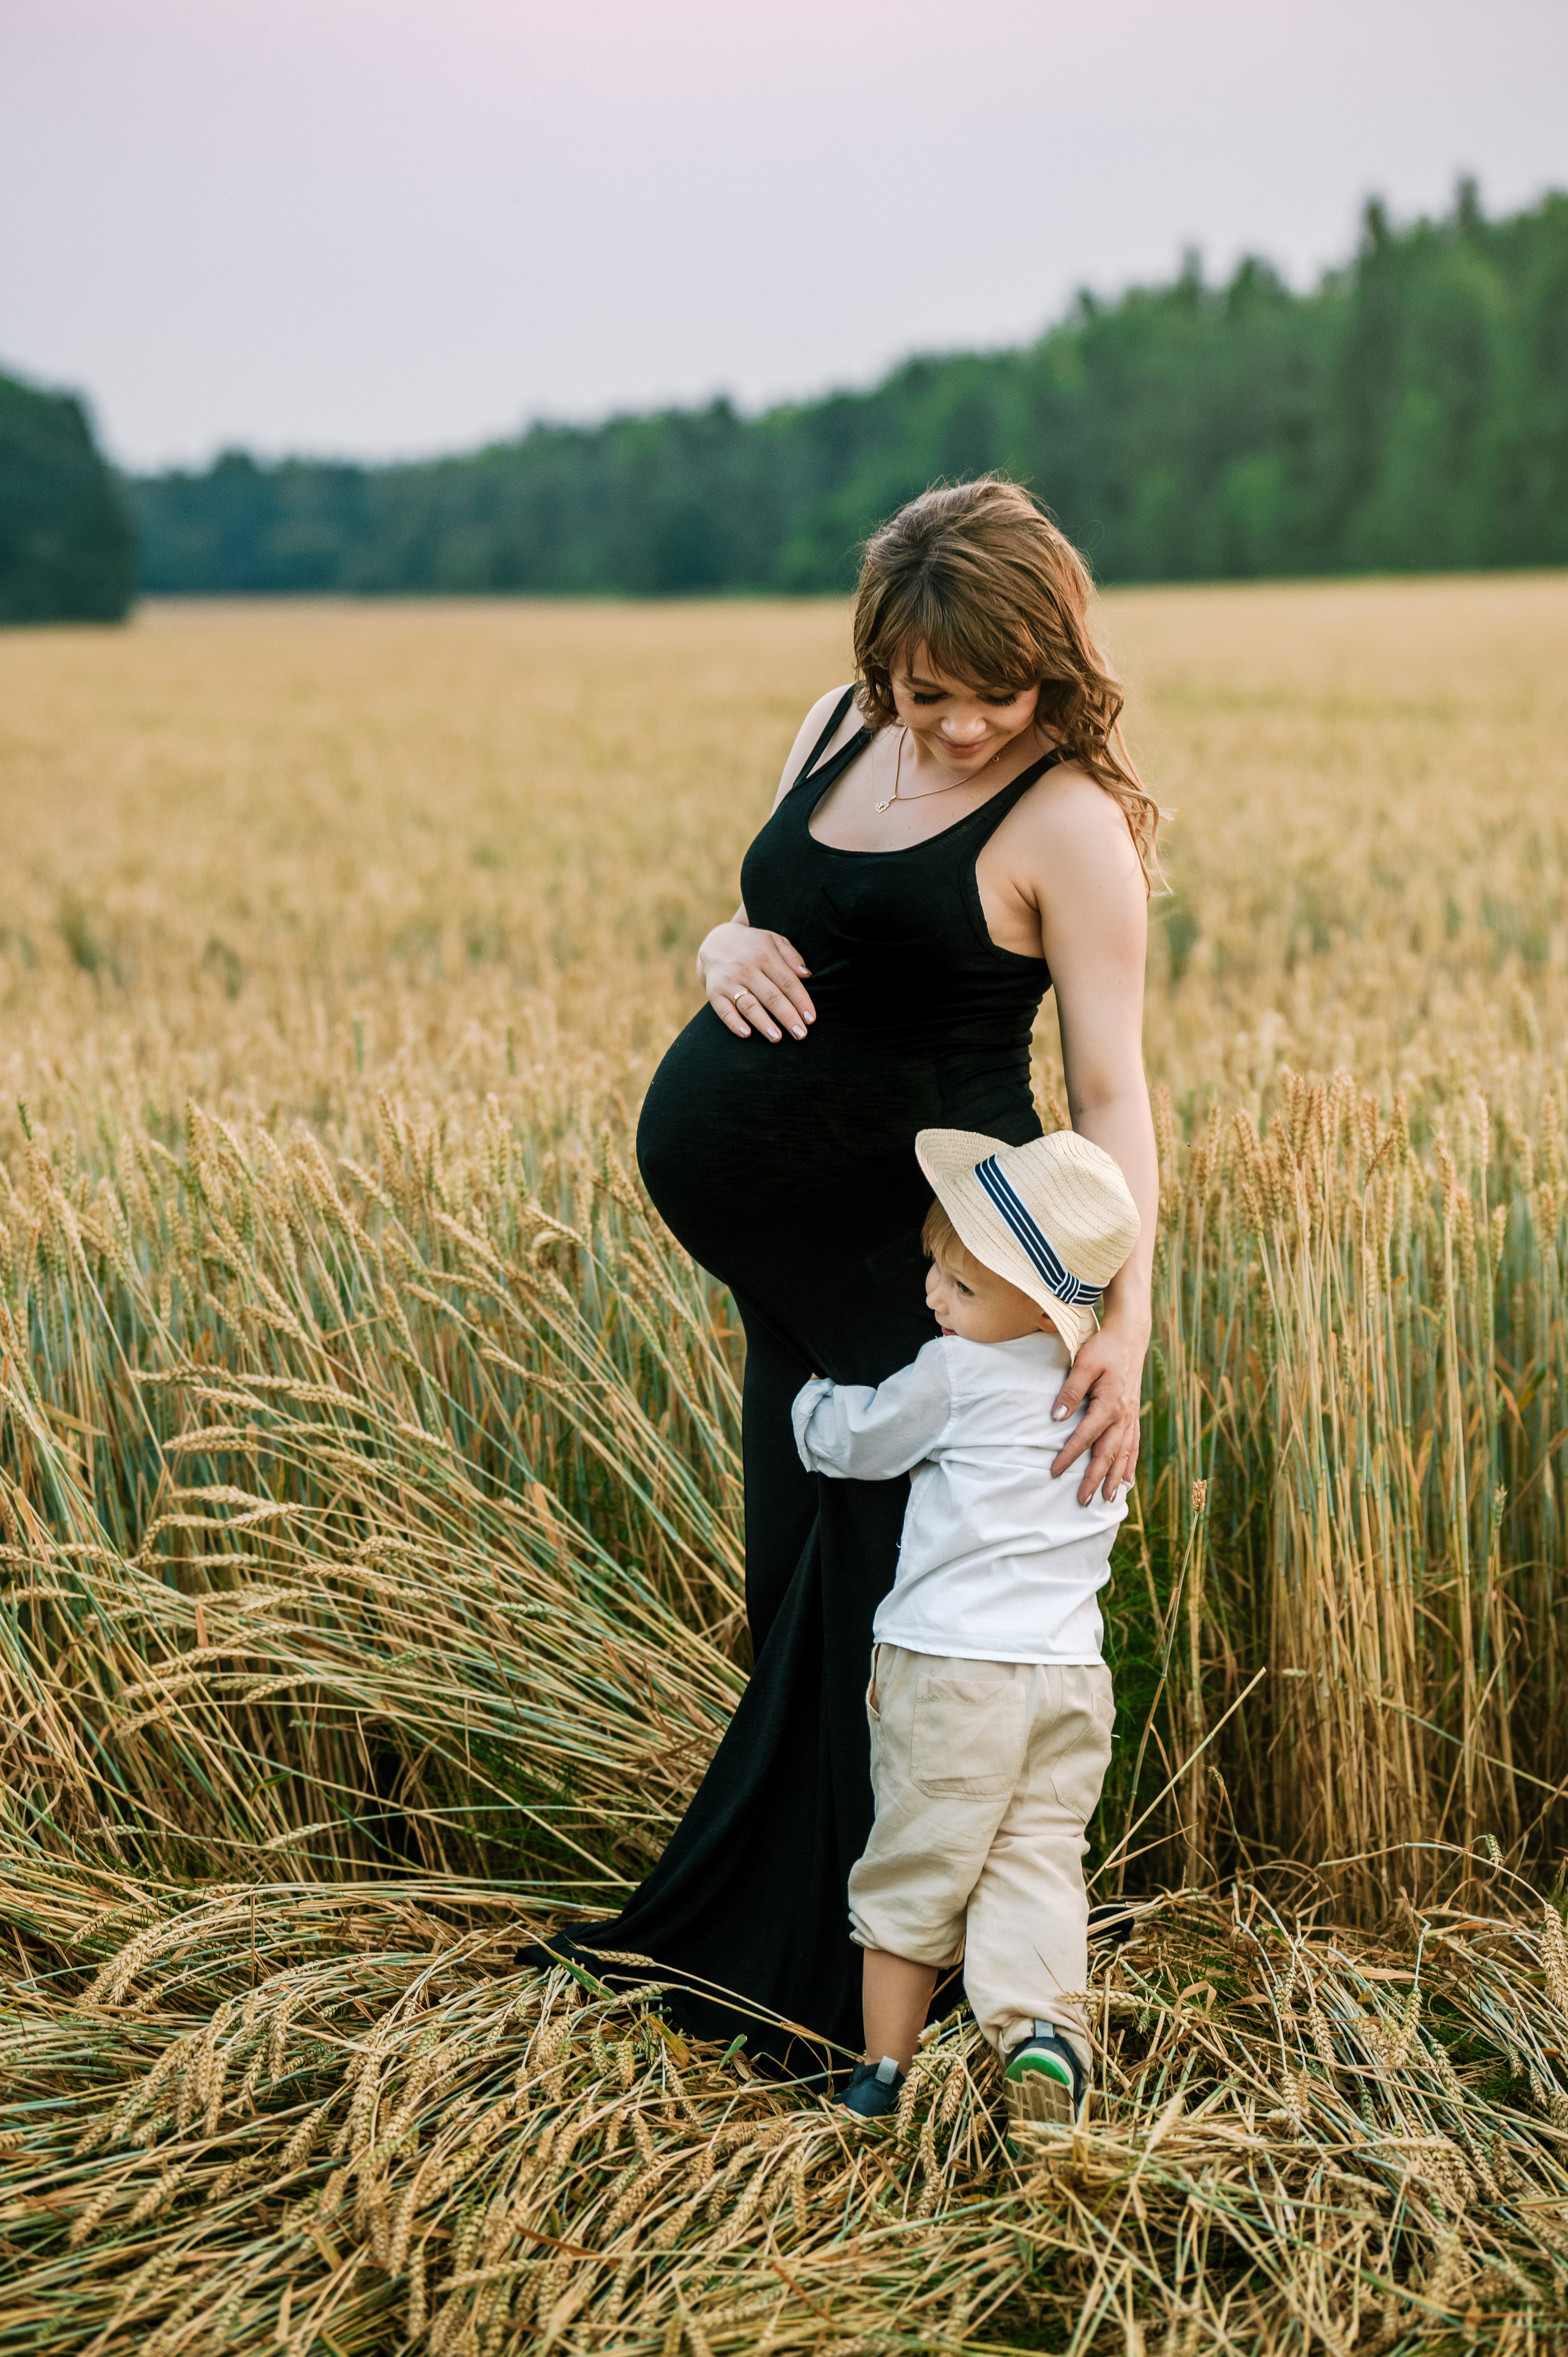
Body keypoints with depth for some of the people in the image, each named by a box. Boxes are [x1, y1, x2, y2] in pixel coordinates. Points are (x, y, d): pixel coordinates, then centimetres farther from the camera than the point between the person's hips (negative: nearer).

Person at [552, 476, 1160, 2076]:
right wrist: (725, 946, -10)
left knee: (885, 1597, -1)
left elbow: (1111, 1092, -19)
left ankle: (851, 1988, 12)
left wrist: (1126, 1314, -30)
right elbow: (765, 922, 16)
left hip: (925, 1250, -7)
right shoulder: (837, 732, 5)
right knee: (804, 1579, 16)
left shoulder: (1070, 823, -16)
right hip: (791, 1249, 7)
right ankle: (755, 1932, 31)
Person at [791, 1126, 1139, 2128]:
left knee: (914, 1869, 6)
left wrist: (811, 1387, 21)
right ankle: (1043, 2022, -14)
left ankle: (885, 2071, 14)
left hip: (952, 1668, -5)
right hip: (1072, 1676, 5)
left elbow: (851, 1441, 1)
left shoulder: (955, 1375, -12)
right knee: (1038, 1859, 9)